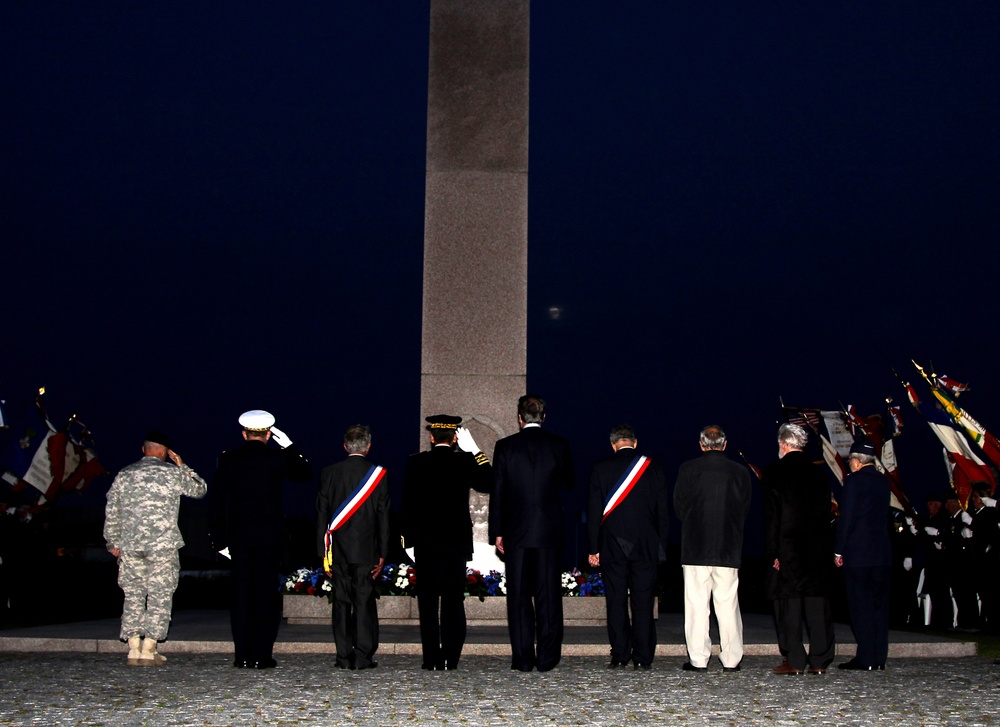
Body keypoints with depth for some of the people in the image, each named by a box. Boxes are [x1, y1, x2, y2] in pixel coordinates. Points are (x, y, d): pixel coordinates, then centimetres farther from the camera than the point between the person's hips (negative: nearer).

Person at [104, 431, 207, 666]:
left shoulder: (124, 475, 9)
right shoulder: (172, 473, 0)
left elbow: (112, 513, 11)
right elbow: (200, 489, 14)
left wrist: (113, 542, 19)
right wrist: (182, 467, 20)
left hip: (130, 545, 3)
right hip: (163, 544, -3)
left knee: (133, 594, 9)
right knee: (159, 596, 2)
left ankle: (134, 648, 5)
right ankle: (148, 650, -1)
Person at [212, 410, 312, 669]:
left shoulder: (228, 460, 0)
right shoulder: (278, 458, -6)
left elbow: (220, 501, 0)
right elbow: (305, 473, 12)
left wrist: (220, 538, 5)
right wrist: (289, 446, 13)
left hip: (239, 537, 2)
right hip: (270, 537, -2)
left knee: (241, 596, 7)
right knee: (266, 595, 3)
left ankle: (243, 655, 9)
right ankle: (261, 655, 2)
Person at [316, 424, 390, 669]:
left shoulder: (329, 473, 2)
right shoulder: (379, 474, -2)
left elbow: (322, 514, 3)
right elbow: (383, 517, -2)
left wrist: (324, 552, 7)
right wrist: (382, 554, 3)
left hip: (337, 549, 2)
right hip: (366, 549, -2)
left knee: (341, 602, 6)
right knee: (365, 602, 1)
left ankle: (344, 656, 8)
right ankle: (363, 656, 1)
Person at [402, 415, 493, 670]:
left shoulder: (415, 463, -3)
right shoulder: (465, 461, -4)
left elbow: (408, 503, -2)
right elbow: (489, 484, 9)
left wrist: (409, 537, 4)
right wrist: (475, 451, 7)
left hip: (425, 542, 0)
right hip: (457, 541, 0)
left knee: (428, 601, 4)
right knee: (454, 601, 5)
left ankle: (432, 659, 1)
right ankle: (450, 658, 3)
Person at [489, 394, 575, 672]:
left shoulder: (505, 446, -2)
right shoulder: (559, 445, -1)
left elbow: (497, 491, -2)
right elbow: (569, 482, 12)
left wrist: (497, 531, 3)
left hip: (516, 532, -1)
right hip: (549, 532, 1)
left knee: (519, 596, 4)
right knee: (549, 595, 6)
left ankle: (523, 658, 5)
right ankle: (547, 658, 7)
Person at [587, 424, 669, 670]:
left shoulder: (601, 469, -1)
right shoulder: (652, 467, 1)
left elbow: (594, 511, -1)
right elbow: (663, 509, 2)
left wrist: (594, 548, 3)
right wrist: (661, 545, 9)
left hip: (612, 547, 0)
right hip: (646, 545, 1)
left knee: (616, 601, 5)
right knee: (643, 601, 4)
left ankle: (619, 655, 5)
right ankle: (643, 656, 4)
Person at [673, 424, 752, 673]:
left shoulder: (688, 469, -5)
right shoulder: (741, 472, 1)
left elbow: (679, 507, 1)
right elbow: (744, 510, 7)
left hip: (695, 547, -2)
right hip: (729, 549, 2)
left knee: (696, 605, 3)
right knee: (728, 604, 7)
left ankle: (698, 659, 4)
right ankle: (731, 659, 10)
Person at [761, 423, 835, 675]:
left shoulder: (773, 472, -5)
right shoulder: (818, 473, 9)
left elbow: (771, 515, -9)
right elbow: (826, 511, 9)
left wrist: (772, 552, -8)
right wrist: (825, 547, 11)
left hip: (787, 547, -4)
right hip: (818, 548, 4)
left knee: (788, 602, 0)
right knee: (818, 601, 5)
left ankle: (794, 660, -1)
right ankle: (820, 660, 7)